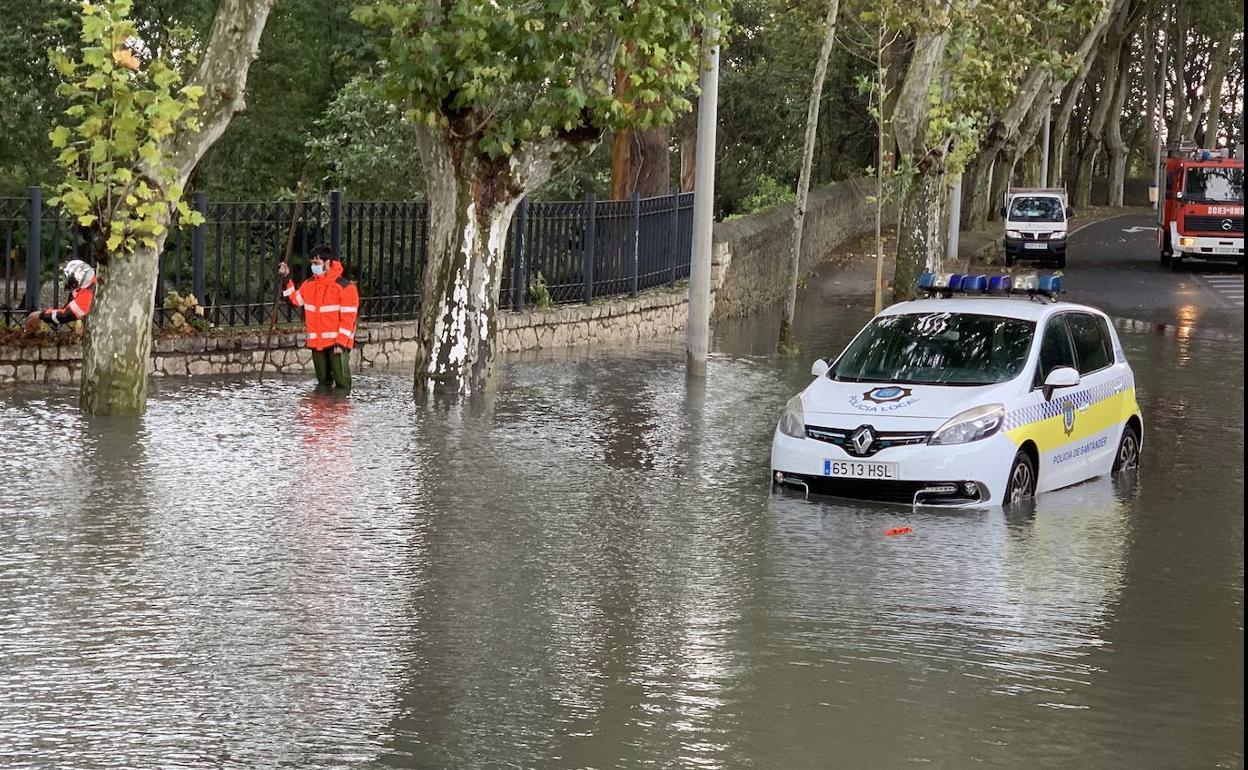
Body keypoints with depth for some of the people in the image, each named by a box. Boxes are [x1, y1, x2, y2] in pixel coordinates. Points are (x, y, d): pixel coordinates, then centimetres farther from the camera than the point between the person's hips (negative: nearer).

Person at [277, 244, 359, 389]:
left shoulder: (345, 286, -10)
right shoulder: (309, 285, 10)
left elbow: (348, 318, -12)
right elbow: (295, 300, 24)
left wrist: (341, 343, -18)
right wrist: (286, 279, 13)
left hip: (337, 342, -6)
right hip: (316, 343, 6)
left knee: (342, 380, -11)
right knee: (323, 381, 12)